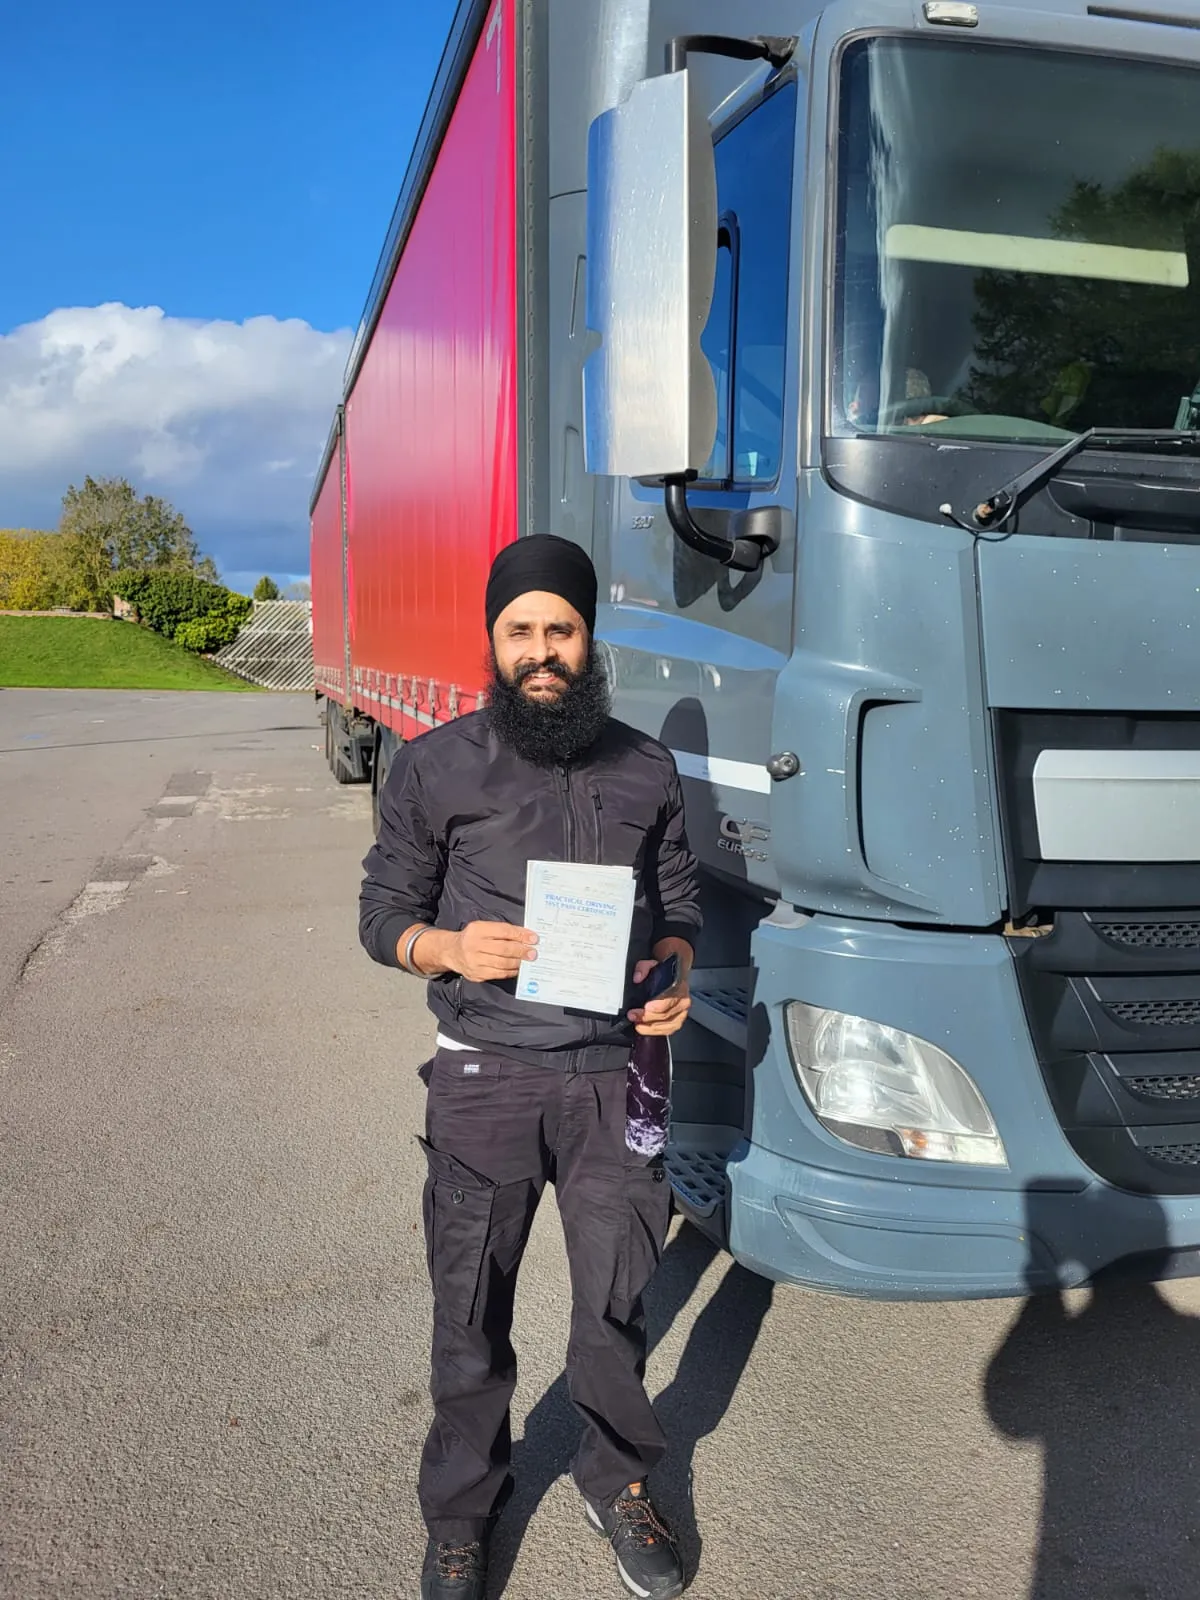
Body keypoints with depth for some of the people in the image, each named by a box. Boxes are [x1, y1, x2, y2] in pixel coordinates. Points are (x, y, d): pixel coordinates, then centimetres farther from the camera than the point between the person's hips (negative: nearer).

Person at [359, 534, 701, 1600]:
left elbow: (680, 909, 14)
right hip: (486, 1075, -1)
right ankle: (461, 1513, 37)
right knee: (472, 1312, 12)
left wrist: (674, 976, -7)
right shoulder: (437, 767, -1)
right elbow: (384, 913, 3)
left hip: (615, 1073, 2)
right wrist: (448, 947, -18)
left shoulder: (647, 771, 6)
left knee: (618, 1299, 15)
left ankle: (619, 1482, 42)